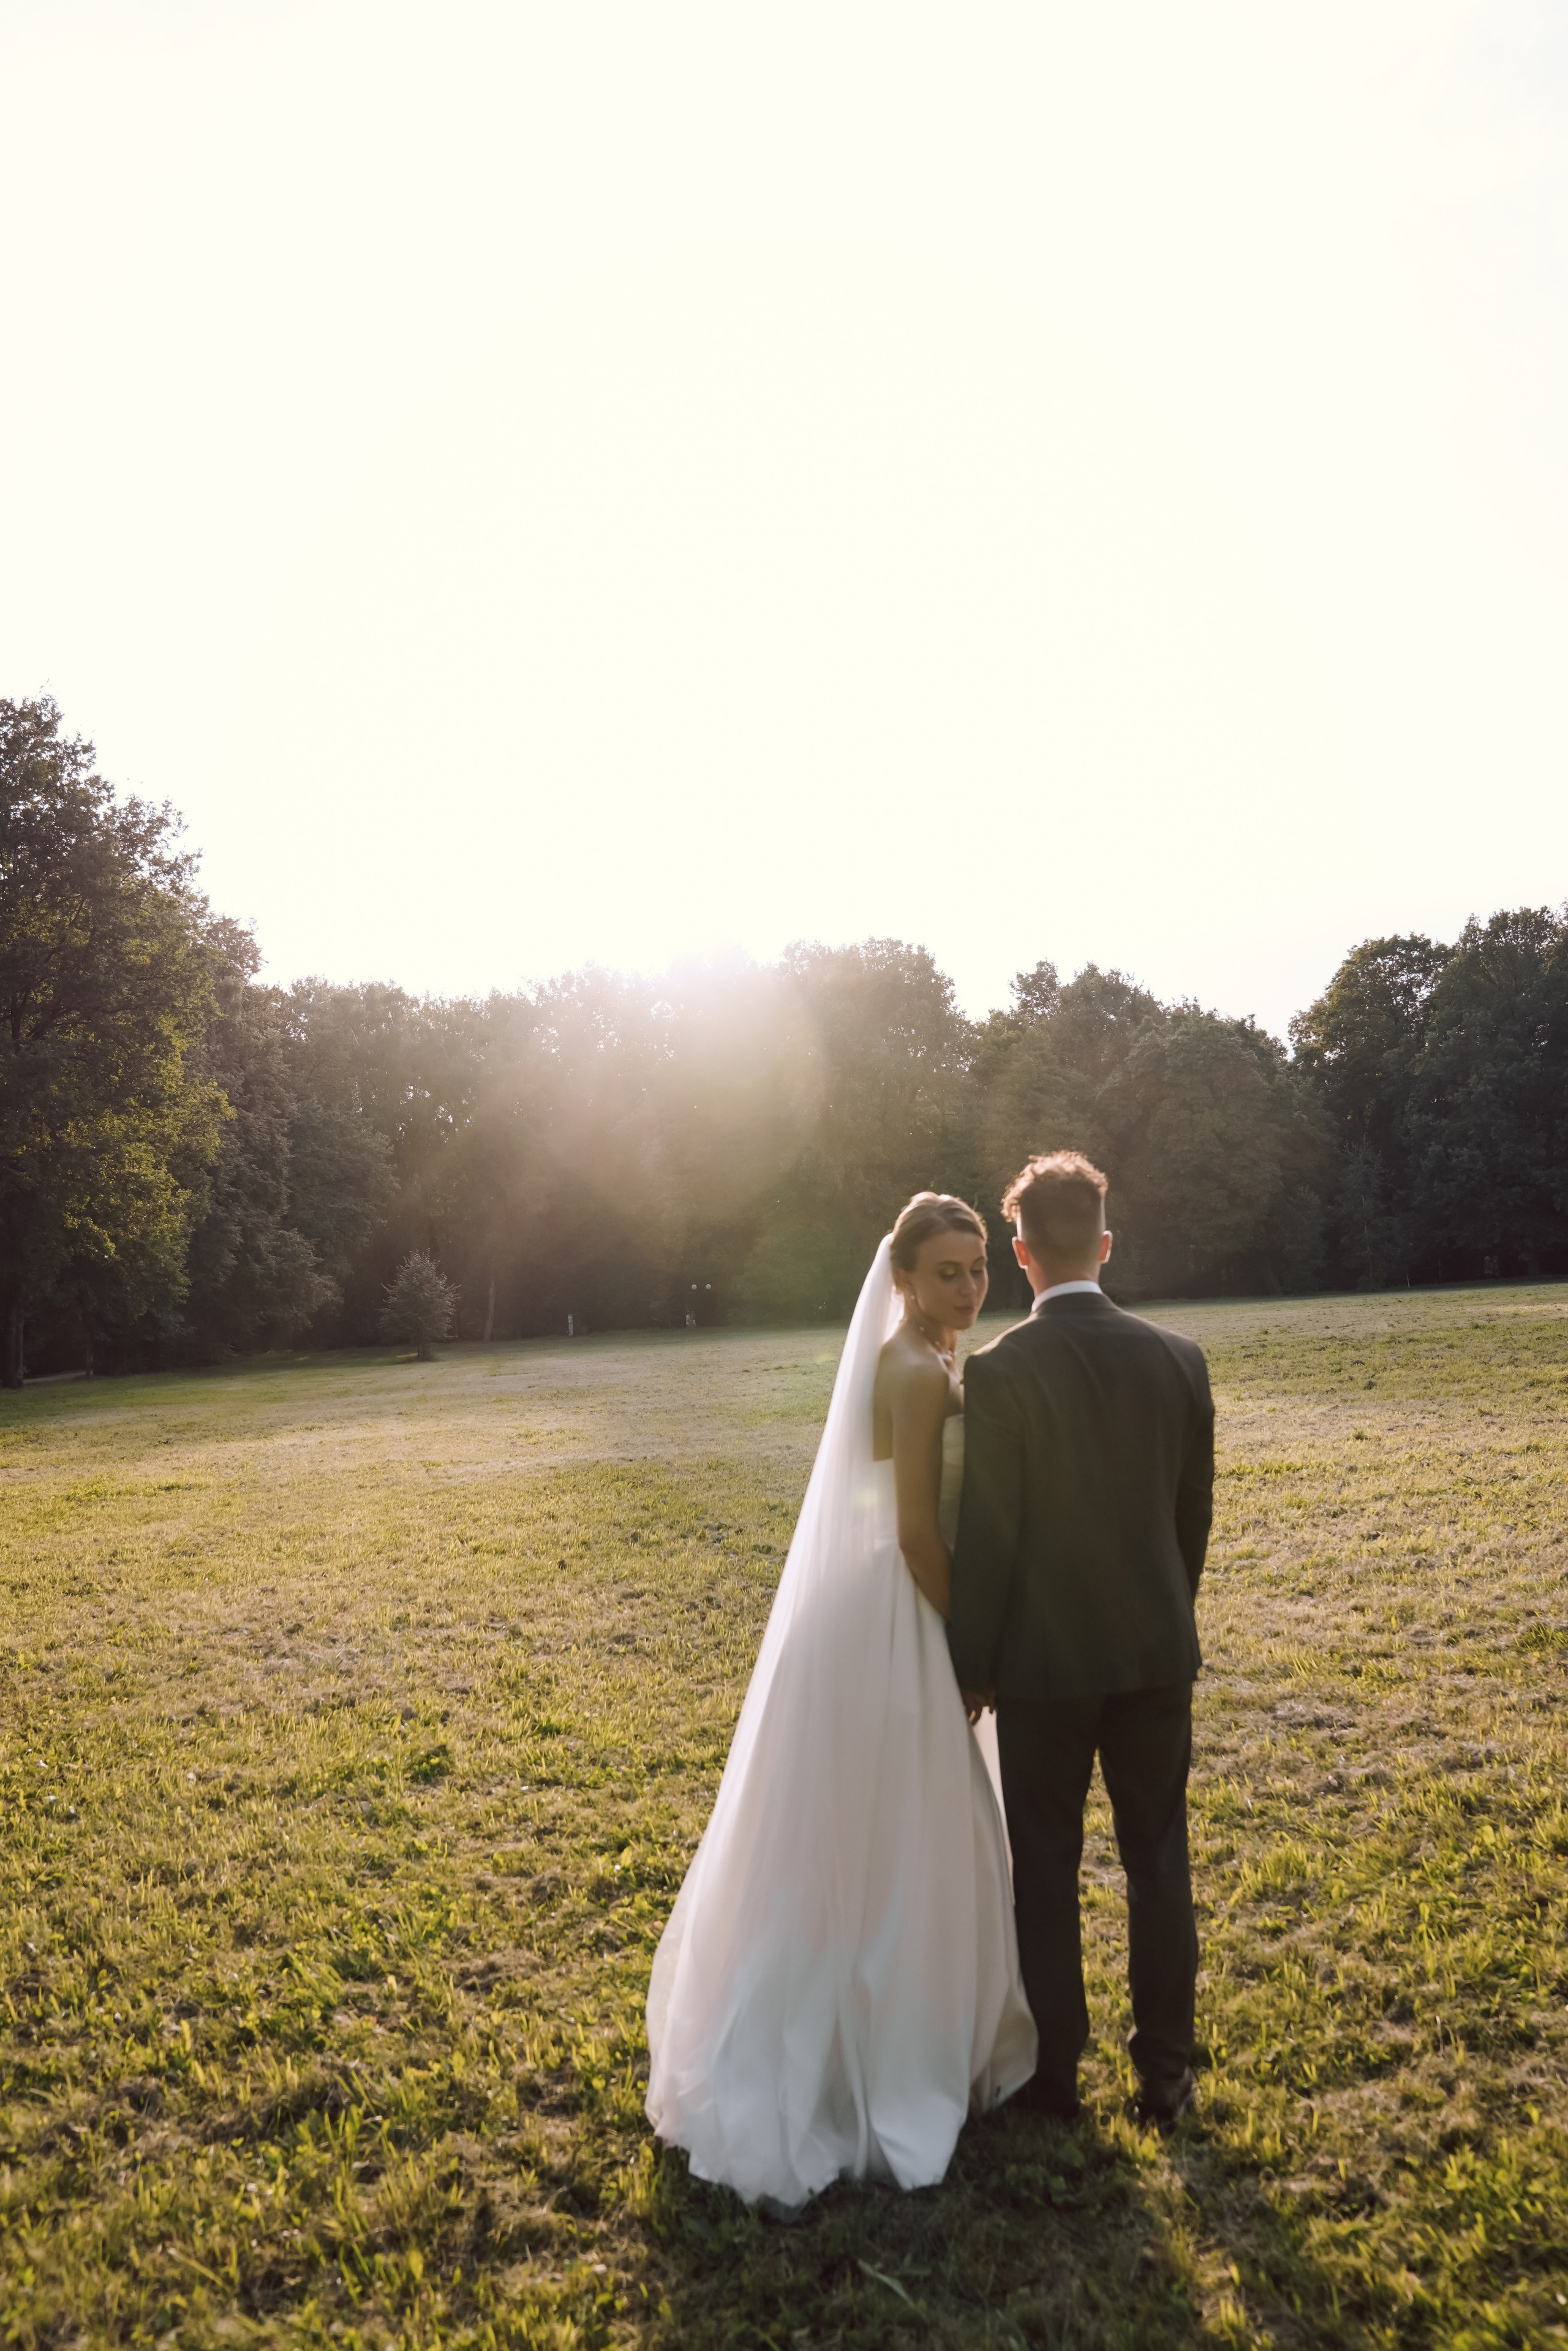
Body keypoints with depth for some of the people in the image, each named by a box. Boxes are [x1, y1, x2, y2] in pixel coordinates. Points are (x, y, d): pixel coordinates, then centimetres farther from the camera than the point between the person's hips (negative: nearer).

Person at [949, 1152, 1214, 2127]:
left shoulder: (997, 1371, -17)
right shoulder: (1180, 1359, -5)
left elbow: (985, 1535, -13)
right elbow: (1195, 1514, 4)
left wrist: (972, 1664, -2)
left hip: (1044, 1655, -3)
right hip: (1155, 1647, 3)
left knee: (1046, 1865, 12)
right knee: (1159, 1859, 15)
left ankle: (1057, 2072, 25)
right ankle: (1166, 2069, 26)